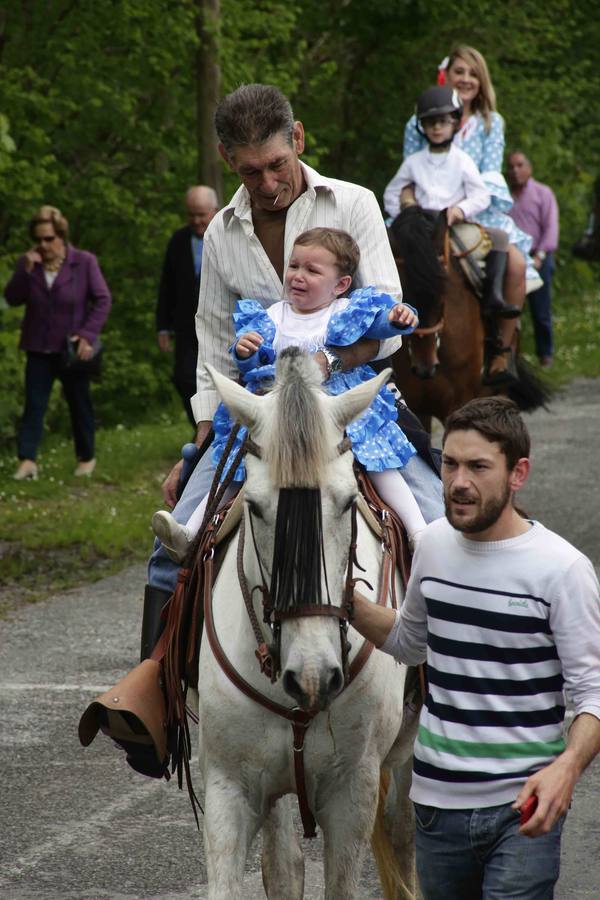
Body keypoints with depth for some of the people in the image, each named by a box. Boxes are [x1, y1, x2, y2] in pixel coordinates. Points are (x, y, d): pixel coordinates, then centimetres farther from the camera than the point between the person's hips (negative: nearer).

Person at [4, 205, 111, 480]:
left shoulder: (84, 262, -8)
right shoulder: (29, 263, 2)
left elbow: (102, 300, -7)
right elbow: (12, 298, -3)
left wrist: (87, 334, -17)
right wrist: (26, 271, -17)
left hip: (72, 349, -2)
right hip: (39, 349, 2)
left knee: (79, 404, 10)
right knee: (34, 405, -6)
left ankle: (87, 457, 25)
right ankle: (27, 460, -11)